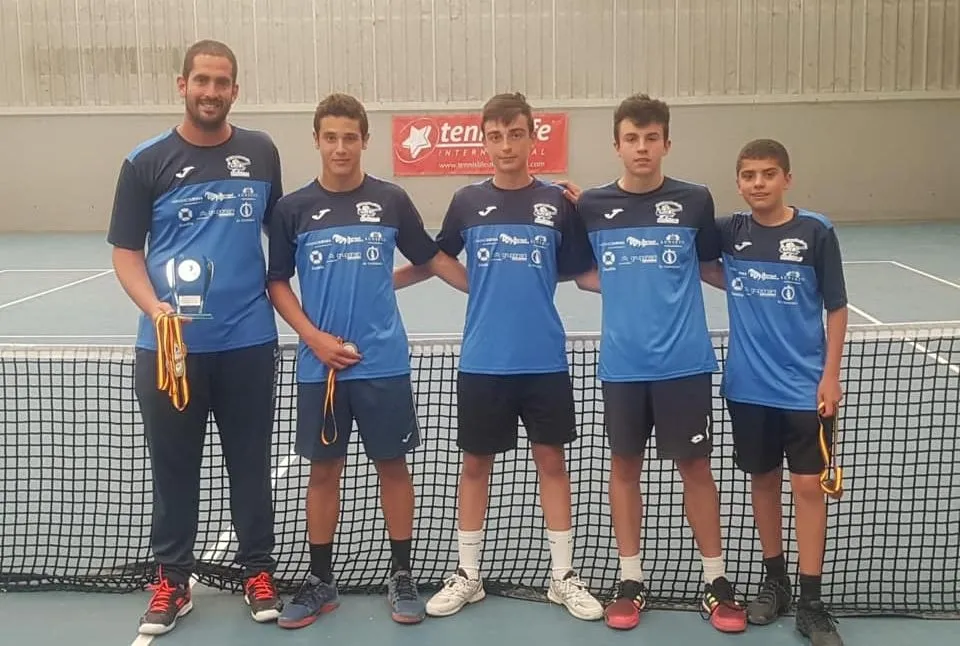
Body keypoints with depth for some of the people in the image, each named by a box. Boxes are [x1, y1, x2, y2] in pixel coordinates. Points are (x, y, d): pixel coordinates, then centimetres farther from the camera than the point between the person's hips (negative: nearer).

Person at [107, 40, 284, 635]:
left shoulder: (261, 153, 4)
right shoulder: (147, 162, -1)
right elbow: (126, 251, 0)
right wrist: (153, 306, -17)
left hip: (249, 342, 1)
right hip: (169, 346, -1)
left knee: (251, 463, 11)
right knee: (174, 467, 9)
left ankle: (258, 571, 27)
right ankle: (173, 580, 25)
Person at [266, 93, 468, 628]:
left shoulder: (392, 200, 0)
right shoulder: (293, 208, 0)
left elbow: (433, 258, 10)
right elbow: (277, 282, 4)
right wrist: (314, 337, -8)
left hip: (384, 363, 0)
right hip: (320, 365, 1)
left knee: (393, 464, 8)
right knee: (324, 469, 9)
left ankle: (402, 575, 22)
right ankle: (321, 582, 22)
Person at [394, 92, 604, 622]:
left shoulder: (559, 203, 0)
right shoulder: (467, 202, 2)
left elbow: (582, 271, 6)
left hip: (544, 359, 0)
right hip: (482, 360, 1)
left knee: (550, 459, 8)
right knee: (475, 463, 9)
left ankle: (563, 576, 21)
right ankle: (467, 575, 22)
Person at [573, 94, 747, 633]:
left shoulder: (695, 200, -1)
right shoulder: (592, 206, 1)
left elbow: (713, 266, 12)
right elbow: (582, 274, 13)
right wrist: (623, 287, -2)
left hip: (684, 362, -1)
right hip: (622, 364, 1)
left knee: (695, 466, 7)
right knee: (625, 467, 10)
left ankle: (717, 581, 22)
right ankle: (632, 580, 23)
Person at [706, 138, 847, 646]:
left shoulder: (816, 232, -6)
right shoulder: (729, 232, 0)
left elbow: (836, 308, -2)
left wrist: (830, 376, -6)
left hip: (805, 386, -2)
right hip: (748, 385, 3)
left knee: (808, 485, 0)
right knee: (763, 480, 12)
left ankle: (811, 603, 9)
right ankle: (774, 581, 28)